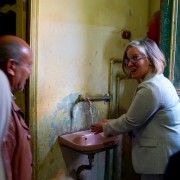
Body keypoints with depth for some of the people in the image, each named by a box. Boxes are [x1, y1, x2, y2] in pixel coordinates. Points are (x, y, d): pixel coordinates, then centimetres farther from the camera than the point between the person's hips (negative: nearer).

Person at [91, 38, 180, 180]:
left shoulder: (150, 88, -23)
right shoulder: (159, 81, 10)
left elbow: (130, 122, -16)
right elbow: (134, 116, 14)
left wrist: (105, 127, -1)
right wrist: (111, 123, 10)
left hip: (161, 156, -9)